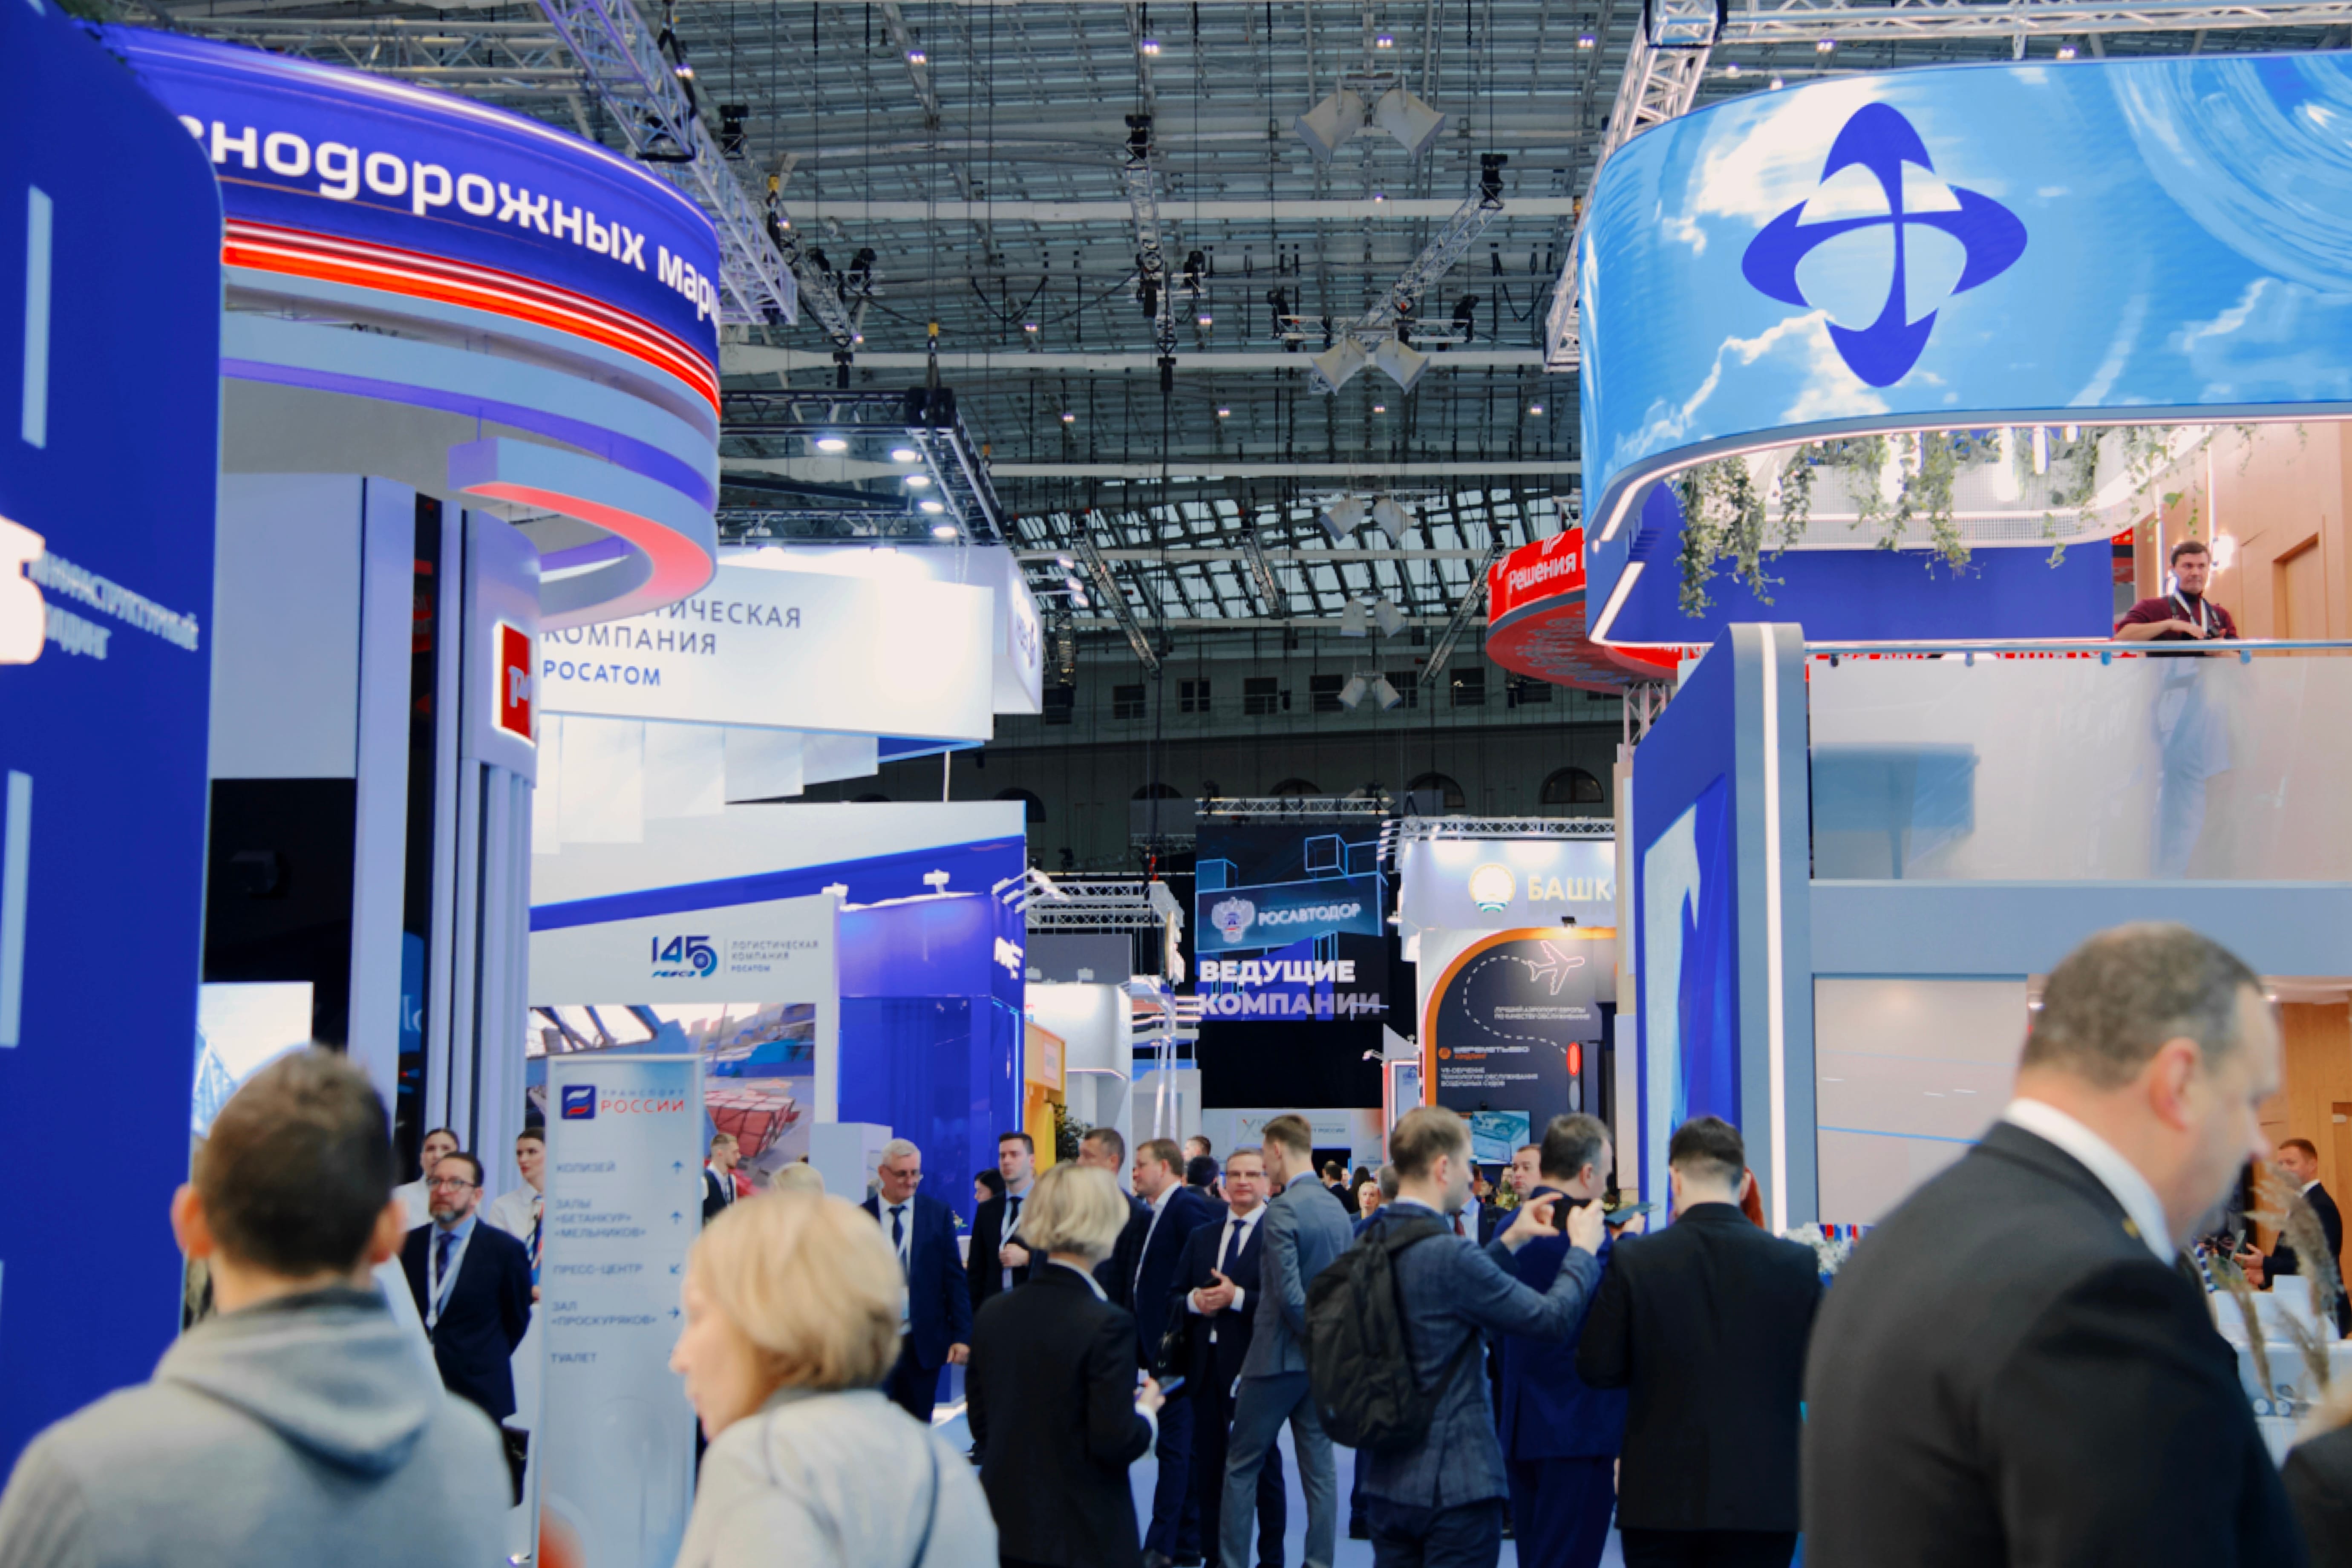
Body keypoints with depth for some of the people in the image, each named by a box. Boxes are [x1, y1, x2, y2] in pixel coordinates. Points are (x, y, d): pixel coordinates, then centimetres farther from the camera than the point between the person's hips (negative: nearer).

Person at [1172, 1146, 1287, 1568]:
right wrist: (1195, 1300, -6)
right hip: (1206, 1369, 6)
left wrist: (1236, 1298, -21)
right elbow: (1174, 1299, 15)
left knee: (1263, 1466, 3)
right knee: (1207, 1467, 11)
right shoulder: (1201, 1237, 14)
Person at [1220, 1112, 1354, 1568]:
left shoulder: (1282, 1210, -17)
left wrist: (1315, 1335, -10)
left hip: (1278, 1355, -7)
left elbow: (1289, 1295, -22)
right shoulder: (1338, 1209, 7)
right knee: (1319, 1466, 9)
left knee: (1241, 1464, 5)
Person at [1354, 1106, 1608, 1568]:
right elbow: (1554, 1317, -16)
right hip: (1456, 1481, -8)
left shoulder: (1371, 1245, 5)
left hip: (1384, 1478, 8)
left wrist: (1509, 1241, 20)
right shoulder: (1449, 1253, -21)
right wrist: (1583, 1248, 0)